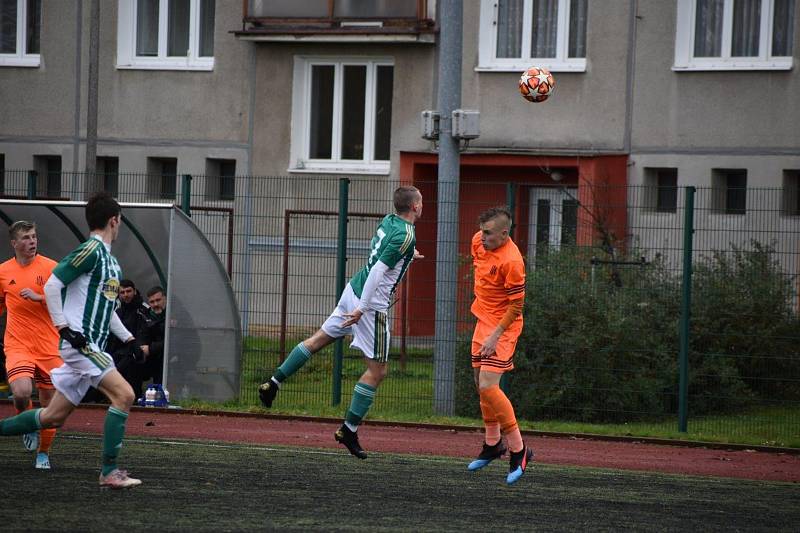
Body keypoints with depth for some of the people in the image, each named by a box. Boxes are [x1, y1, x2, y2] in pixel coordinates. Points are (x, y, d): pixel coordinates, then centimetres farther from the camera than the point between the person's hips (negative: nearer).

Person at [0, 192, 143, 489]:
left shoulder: (110, 261, 18)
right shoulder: (91, 250, -11)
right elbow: (52, 286, -15)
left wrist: (128, 339, 20)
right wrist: (64, 327, -18)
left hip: (89, 347, 10)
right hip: (79, 342, -10)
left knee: (53, 417, 10)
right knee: (123, 394, -18)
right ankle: (109, 472, -17)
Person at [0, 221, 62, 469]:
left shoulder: (51, 267, -2)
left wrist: (39, 298, -18)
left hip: (49, 346, 0)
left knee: (49, 401, 3)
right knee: (21, 392, -24)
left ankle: (43, 453, 21)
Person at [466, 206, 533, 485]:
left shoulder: (511, 261, -27)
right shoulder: (479, 241, -2)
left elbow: (517, 305, -21)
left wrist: (496, 336, -23)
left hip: (502, 326, -9)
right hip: (483, 320, 9)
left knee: (488, 386, -17)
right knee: (480, 383, 16)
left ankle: (518, 450, -10)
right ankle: (493, 444, 33)